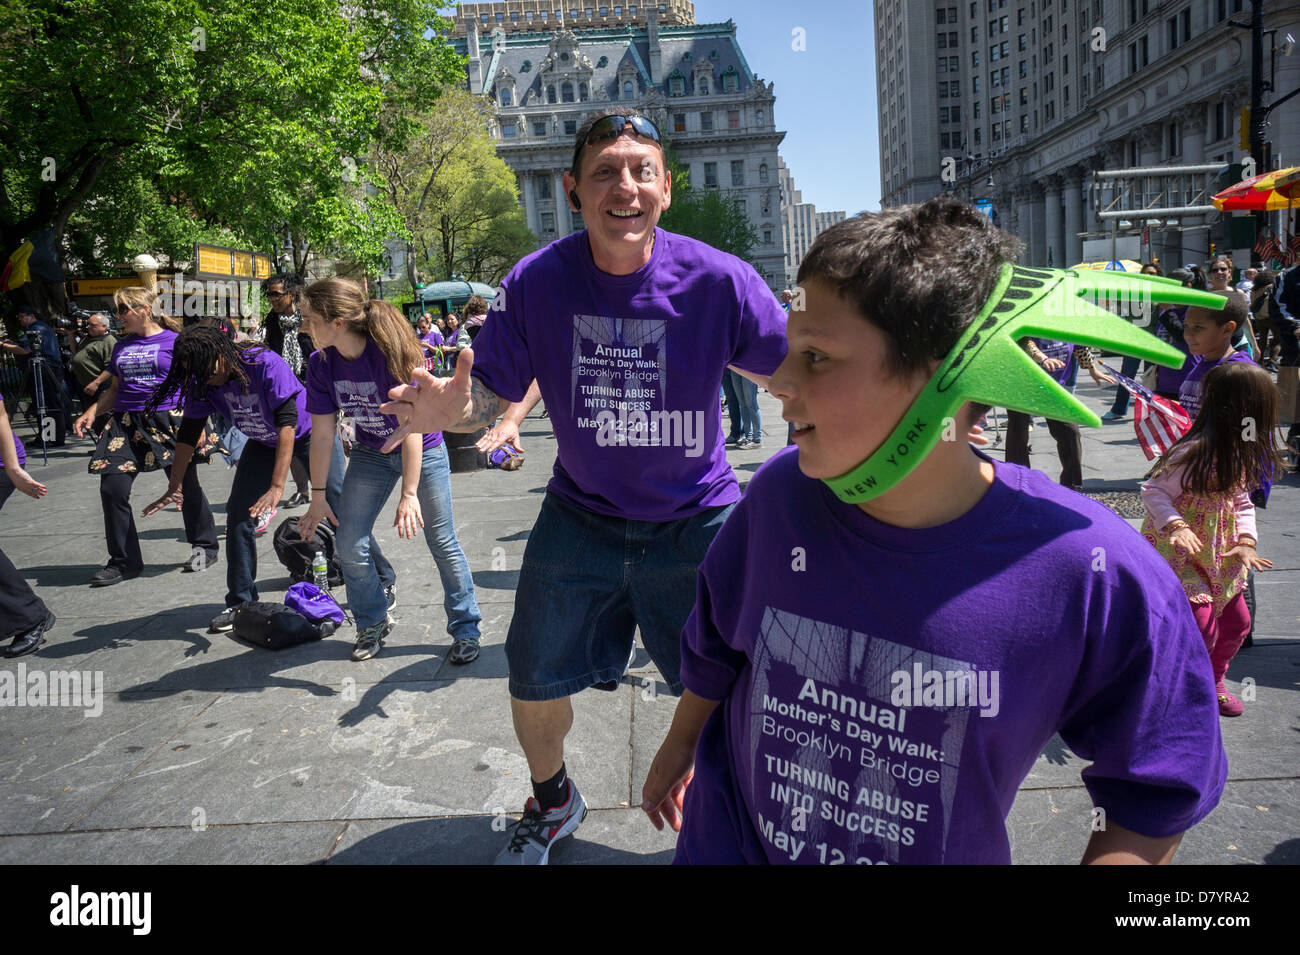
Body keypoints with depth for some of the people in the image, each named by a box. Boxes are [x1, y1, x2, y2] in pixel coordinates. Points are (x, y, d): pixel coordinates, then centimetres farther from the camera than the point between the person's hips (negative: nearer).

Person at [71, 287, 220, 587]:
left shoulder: (174, 341, 0)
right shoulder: (122, 346, 17)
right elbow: (115, 388, 24)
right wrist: (91, 413, 10)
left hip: (169, 421, -5)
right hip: (127, 425, 5)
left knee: (186, 486, 1)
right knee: (113, 489, -4)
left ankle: (205, 546, 22)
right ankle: (124, 561, 8)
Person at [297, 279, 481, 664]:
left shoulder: (391, 354, -29)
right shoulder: (321, 364, -12)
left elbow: (412, 427, -28)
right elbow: (322, 434, -5)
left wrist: (409, 494, -29)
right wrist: (319, 496, -4)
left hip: (422, 451, -5)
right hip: (370, 453, 5)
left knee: (442, 543, -3)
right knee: (350, 546, 0)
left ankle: (466, 630, 12)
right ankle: (372, 624, 21)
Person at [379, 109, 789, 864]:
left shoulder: (716, 278, -18)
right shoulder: (535, 283, -13)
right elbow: (491, 395, -8)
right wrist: (448, 406, -32)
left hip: (697, 519, -2)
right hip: (580, 515, 2)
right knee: (535, 681, 14)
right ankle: (552, 803, 48)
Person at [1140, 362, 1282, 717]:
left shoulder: (1240, 455, 3)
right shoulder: (1193, 454, -26)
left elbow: (1242, 502, 9)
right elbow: (1153, 492, -23)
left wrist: (1246, 541, -7)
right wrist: (1176, 526, -37)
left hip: (1218, 554, 9)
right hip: (1177, 553, -9)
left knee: (1236, 622, 15)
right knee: (1200, 628, -13)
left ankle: (1212, 681, 39)